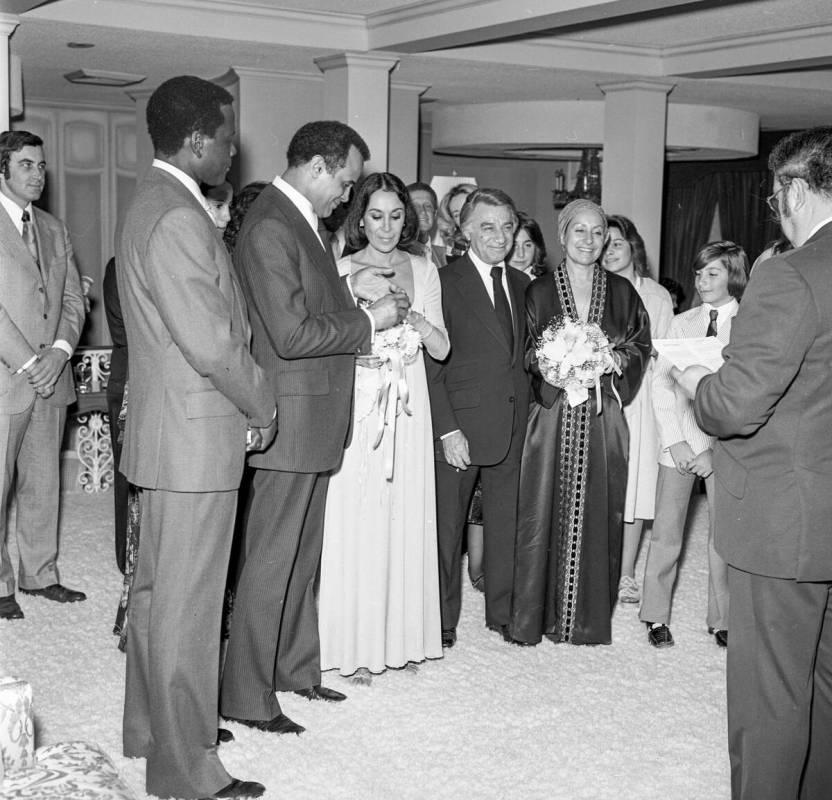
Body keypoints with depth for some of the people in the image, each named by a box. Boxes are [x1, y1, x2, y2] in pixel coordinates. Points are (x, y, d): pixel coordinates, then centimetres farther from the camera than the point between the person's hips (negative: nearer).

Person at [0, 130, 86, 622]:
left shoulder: (54, 229, 16)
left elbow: (73, 297, 12)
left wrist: (60, 350, -5)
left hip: (51, 376, 6)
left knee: (44, 482, 11)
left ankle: (40, 574, 22)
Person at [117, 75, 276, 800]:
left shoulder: (154, 203, 13)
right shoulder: (177, 219, -21)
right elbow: (213, 345, -24)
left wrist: (246, 400, 12)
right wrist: (261, 407, -8)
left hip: (167, 433, 11)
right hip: (196, 440, -11)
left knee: (158, 590, 20)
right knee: (186, 604, -1)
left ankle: (153, 726, 36)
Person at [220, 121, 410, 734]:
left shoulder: (299, 222, 13)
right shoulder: (269, 228, -19)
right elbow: (292, 334, -24)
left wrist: (349, 288, 6)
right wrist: (370, 320, -14)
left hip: (315, 420, 10)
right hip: (290, 421, -10)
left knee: (302, 557, 19)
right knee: (271, 561, -1)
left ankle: (295, 667, 33)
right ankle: (247, 697, 10)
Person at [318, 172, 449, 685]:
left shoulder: (423, 270, 9)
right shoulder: (341, 271, 0)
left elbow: (443, 349, 6)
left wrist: (418, 323, -13)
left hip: (407, 410, 3)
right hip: (355, 407, -3)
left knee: (403, 518, 6)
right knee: (355, 522, -3)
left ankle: (401, 635, 18)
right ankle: (354, 646, 5)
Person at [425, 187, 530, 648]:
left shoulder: (521, 285, 12)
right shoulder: (445, 282, -7)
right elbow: (431, 365, -9)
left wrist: (529, 411, 4)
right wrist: (447, 430, -14)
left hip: (514, 427, 5)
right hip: (461, 427, -5)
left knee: (506, 522, 11)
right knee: (446, 526, 5)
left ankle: (504, 613, 25)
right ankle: (441, 621, 18)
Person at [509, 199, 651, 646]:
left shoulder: (621, 291, 9)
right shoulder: (539, 291, 5)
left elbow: (641, 344, 13)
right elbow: (523, 353, 6)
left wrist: (619, 361, -7)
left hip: (602, 420, 2)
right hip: (552, 414, -1)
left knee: (597, 513, 2)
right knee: (543, 511, -2)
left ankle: (589, 618, 14)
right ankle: (533, 616, 9)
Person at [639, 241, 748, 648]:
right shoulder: (682, 323, 9)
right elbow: (661, 383, 5)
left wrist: (715, 451, -11)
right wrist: (675, 441, -6)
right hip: (680, 439, 2)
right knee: (666, 531, 3)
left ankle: (722, 619, 18)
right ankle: (656, 615, 15)